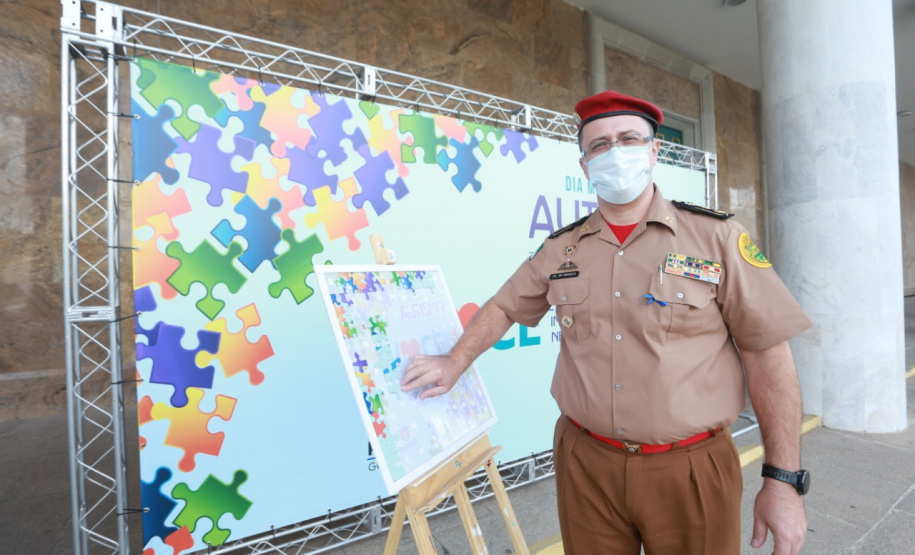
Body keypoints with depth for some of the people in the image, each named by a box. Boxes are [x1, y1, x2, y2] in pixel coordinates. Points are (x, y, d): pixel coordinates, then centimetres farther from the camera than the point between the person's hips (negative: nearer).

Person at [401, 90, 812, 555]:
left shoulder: (717, 238, -6)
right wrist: (454, 363, 0)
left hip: (690, 469, -1)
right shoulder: (560, 250, 2)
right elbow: (505, 307, 12)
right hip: (584, 464, 2)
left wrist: (782, 479, -7)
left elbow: (768, 354, -6)